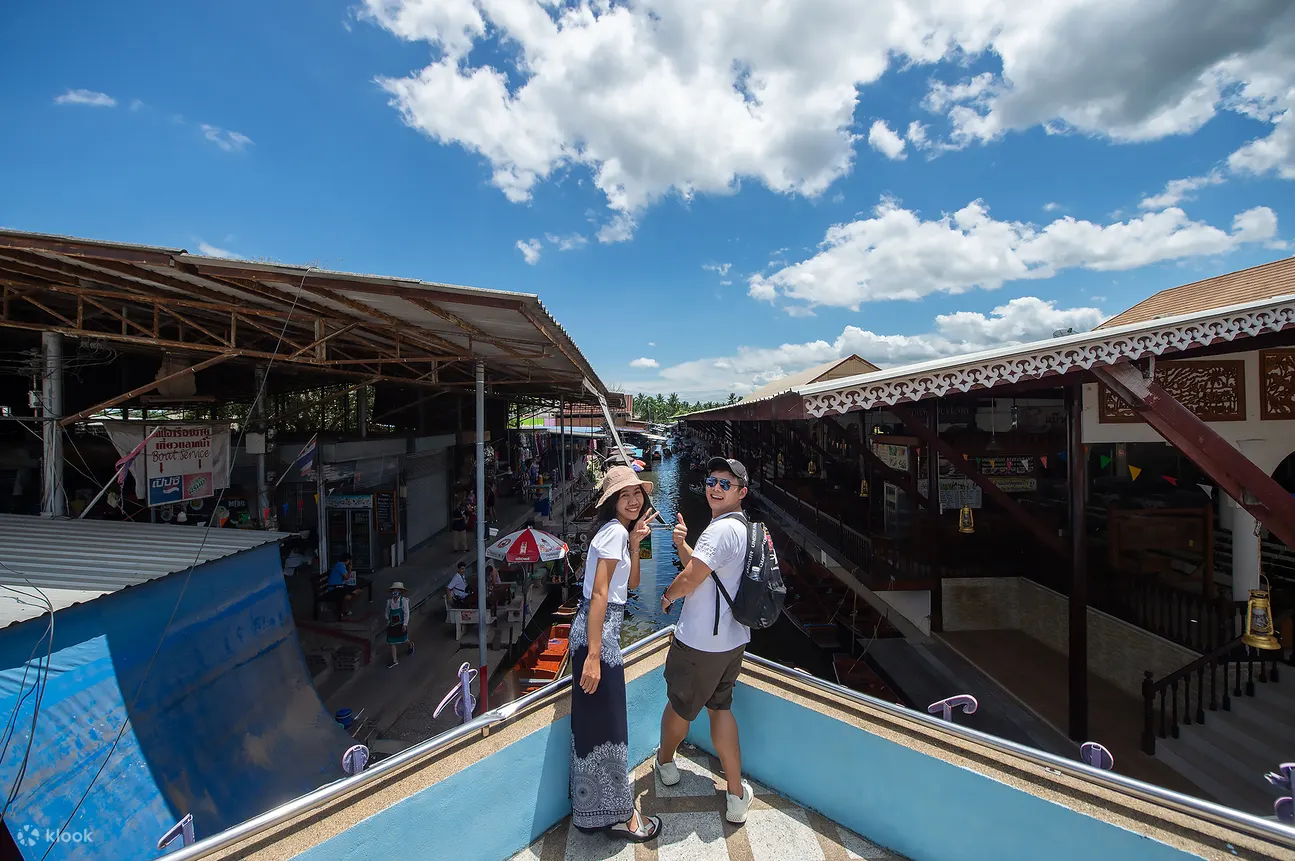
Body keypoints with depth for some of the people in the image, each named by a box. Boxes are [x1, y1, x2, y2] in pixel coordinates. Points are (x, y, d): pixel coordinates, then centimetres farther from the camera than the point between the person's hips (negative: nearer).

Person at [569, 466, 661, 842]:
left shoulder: (619, 531, 12)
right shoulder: (614, 531, -17)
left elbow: (632, 583, 13)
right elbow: (599, 594, -22)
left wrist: (635, 543, 0)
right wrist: (593, 656, -25)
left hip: (603, 627, 10)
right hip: (597, 631, -10)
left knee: (596, 719, 22)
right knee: (606, 721, 5)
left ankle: (594, 808, 40)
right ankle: (619, 813, 23)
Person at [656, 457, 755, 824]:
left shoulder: (722, 529, -24)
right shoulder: (743, 529, 9)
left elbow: (690, 579, -25)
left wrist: (667, 595, -5)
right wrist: (682, 543, 2)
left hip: (699, 642, -9)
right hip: (732, 639, 9)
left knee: (679, 705, 17)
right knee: (720, 707, 22)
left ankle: (665, 761, 44)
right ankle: (737, 795, 27)